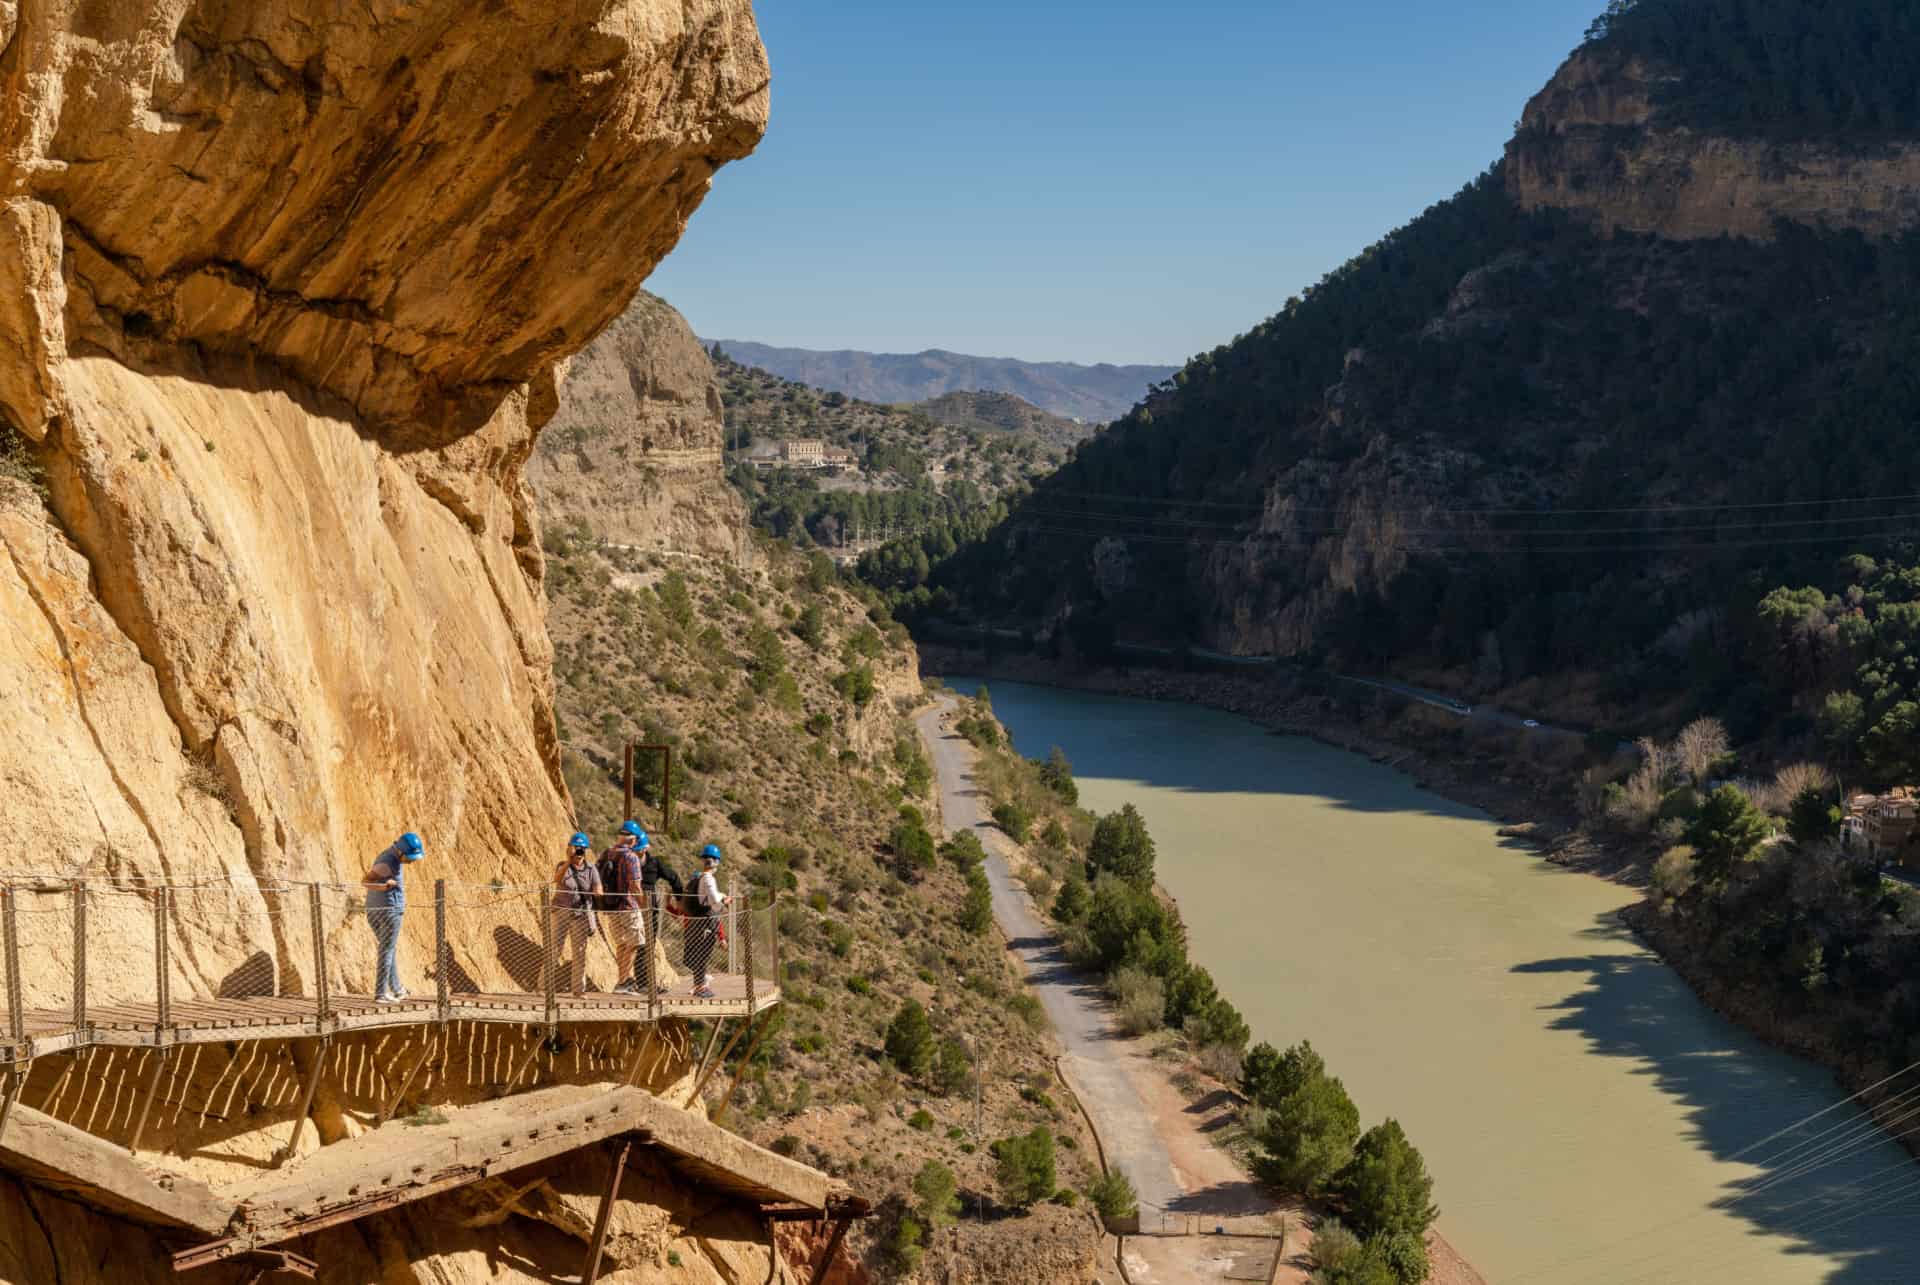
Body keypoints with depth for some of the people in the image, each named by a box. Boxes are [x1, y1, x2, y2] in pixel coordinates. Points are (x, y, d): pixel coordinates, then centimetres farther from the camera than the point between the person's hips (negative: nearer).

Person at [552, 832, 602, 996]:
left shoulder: (591, 869, 3)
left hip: (582, 914, 2)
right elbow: (557, 879, -25)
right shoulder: (562, 866, -2)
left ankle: (578, 988, 12)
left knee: (580, 952, 5)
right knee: (555, 950, -6)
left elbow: (598, 893, 2)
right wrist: (569, 861, -35)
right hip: (561, 912, -2)